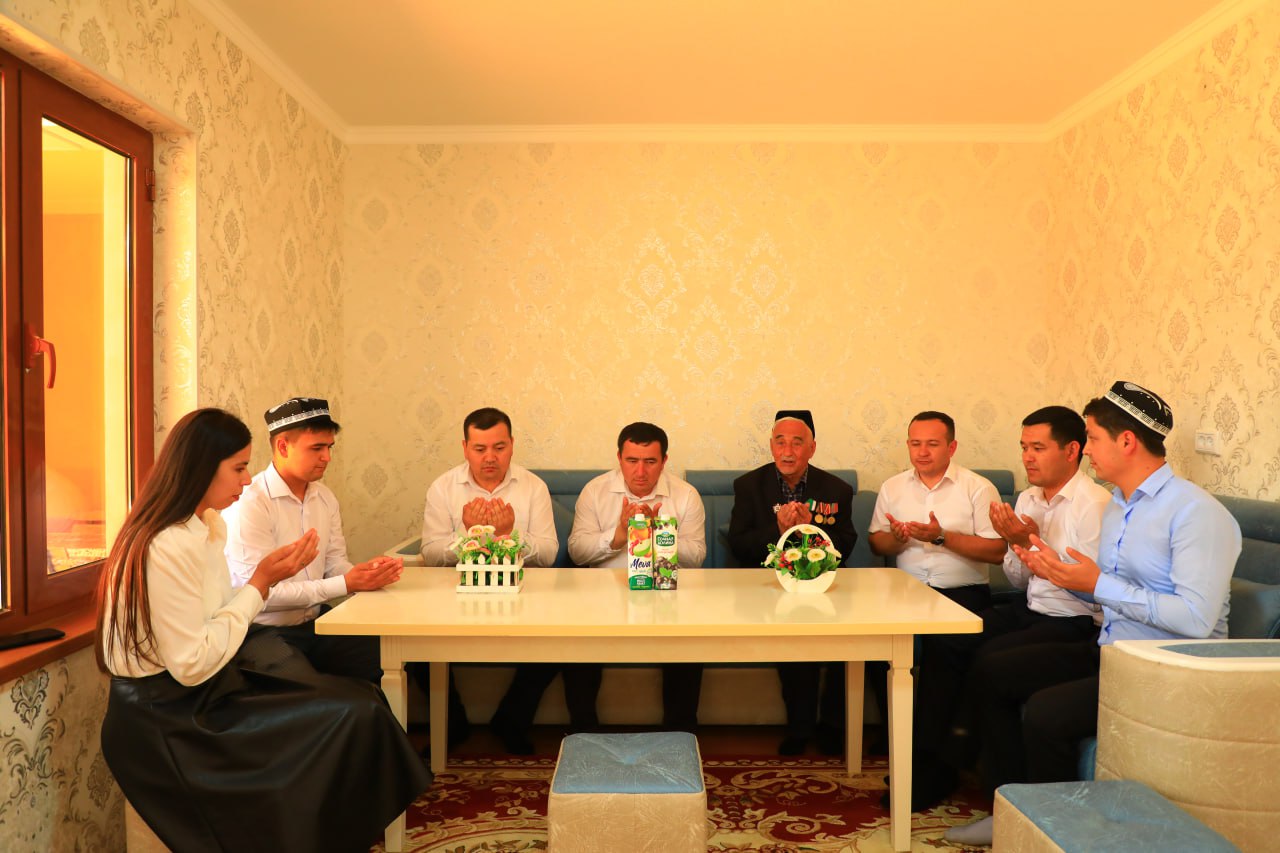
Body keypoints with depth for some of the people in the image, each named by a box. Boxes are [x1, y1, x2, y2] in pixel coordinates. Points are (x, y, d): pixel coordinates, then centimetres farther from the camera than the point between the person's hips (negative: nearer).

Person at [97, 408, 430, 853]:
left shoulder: (206, 526, 6)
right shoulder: (168, 547, -24)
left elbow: (215, 618, 5)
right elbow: (192, 666, -23)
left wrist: (267, 577, -7)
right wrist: (260, 582, -20)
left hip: (205, 690, 9)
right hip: (171, 719, -9)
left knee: (361, 697, -1)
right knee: (355, 718, -14)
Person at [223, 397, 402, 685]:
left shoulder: (324, 497, 9)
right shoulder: (249, 504, -16)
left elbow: (334, 562, 10)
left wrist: (366, 572, -13)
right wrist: (346, 584, -23)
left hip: (318, 622, 7)